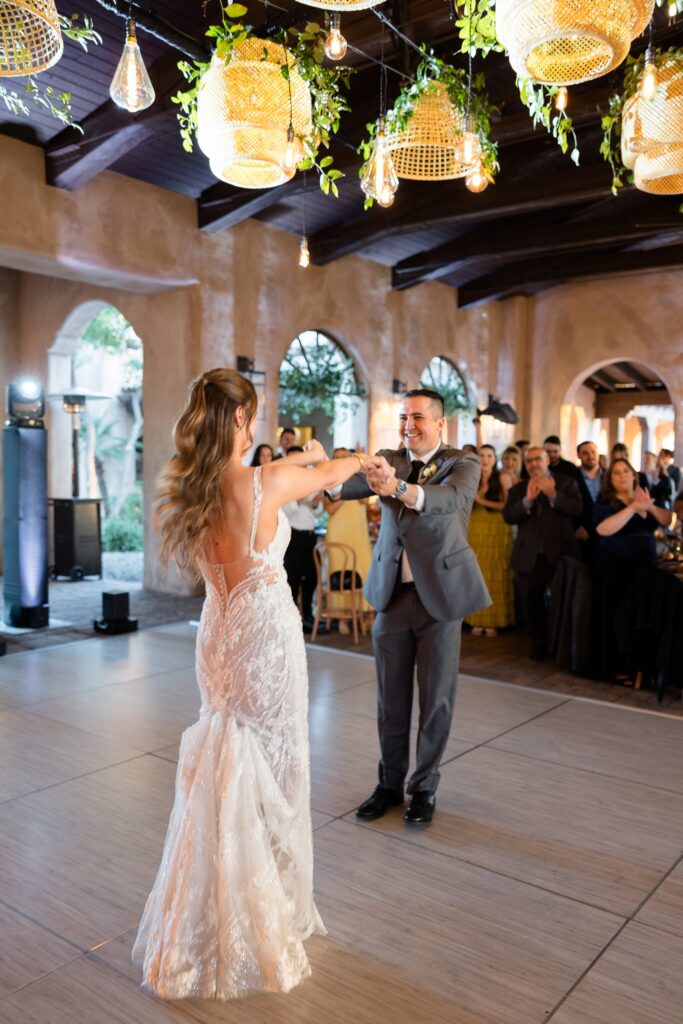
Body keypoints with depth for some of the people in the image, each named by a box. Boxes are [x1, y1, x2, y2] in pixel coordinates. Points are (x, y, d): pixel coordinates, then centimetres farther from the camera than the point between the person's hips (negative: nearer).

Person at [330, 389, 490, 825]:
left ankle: (425, 787, 25)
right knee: (391, 699, 12)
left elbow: (451, 499, -29)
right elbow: (347, 485, -13)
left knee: (436, 698, 8)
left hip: (439, 593, -3)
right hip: (392, 592, 3)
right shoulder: (389, 461, 6)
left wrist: (398, 487, -47)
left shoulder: (462, 464, -6)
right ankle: (390, 783, 28)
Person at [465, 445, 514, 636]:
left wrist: (483, 501, -11)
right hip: (475, 532, 3)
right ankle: (478, 620, 4)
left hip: (497, 532, -3)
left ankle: (494, 620, 3)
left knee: (495, 576, -2)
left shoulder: (503, 478, -1)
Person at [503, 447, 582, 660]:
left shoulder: (565, 482, 5)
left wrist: (553, 494, -22)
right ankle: (539, 644, 23)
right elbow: (508, 516, -6)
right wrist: (528, 500, -20)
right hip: (529, 557, 2)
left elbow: (576, 508, -10)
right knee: (531, 603, 6)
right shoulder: (518, 489, 10)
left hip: (560, 554, -2)